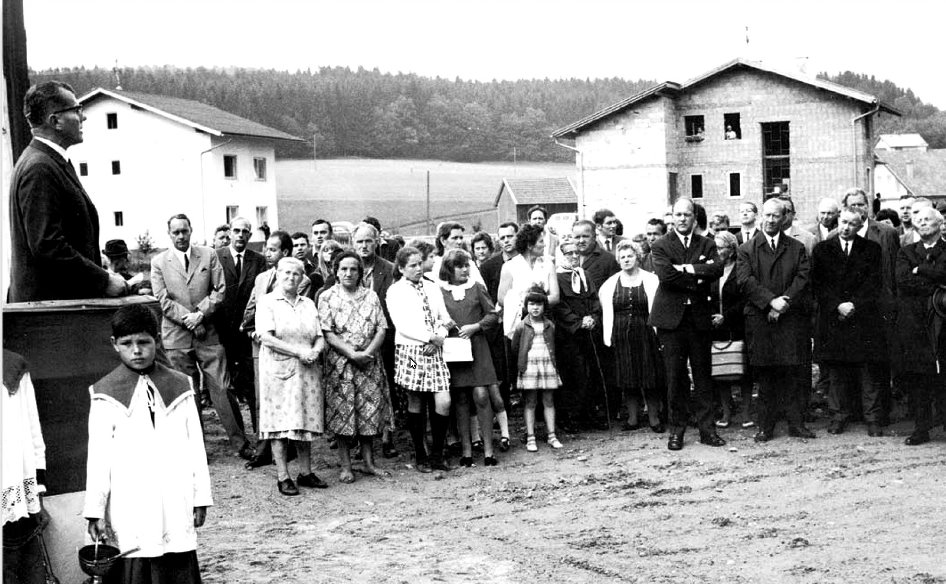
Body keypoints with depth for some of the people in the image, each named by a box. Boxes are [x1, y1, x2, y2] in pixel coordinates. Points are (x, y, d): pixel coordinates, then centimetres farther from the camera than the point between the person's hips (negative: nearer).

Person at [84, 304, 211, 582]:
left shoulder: (180, 386, 5)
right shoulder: (106, 394, -1)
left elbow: (195, 447, 7)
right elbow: (98, 455, -1)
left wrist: (200, 498, 6)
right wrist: (94, 510, -3)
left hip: (176, 507, 2)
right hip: (129, 510, -2)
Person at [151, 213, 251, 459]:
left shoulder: (209, 255, 8)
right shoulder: (159, 262, 6)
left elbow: (220, 289, 3)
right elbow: (163, 300, -1)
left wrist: (200, 314, -10)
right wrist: (187, 318, -12)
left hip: (207, 333, 0)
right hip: (176, 336, 0)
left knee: (221, 388, -2)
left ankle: (240, 443, 4)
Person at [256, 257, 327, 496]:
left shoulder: (308, 304, 16)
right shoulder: (267, 302, 0)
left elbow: (320, 337, 12)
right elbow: (267, 338, -11)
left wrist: (314, 351, -11)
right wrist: (298, 351, -16)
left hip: (306, 370, 5)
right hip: (278, 369, -5)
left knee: (305, 421, 7)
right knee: (280, 423, -4)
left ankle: (306, 472, 15)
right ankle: (283, 477, 0)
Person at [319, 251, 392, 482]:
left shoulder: (371, 296, 9)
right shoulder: (328, 297, 1)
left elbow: (381, 328, 3)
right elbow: (327, 333, -6)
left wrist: (368, 352, -12)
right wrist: (352, 353, -15)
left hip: (370, 361, 3)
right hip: (340, 362, -3)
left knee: (370, 409, 2)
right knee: (342, 411, -4)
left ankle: (369, 462, 12)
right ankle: (345, 466, 3)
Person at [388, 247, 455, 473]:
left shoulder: (432, 288, 14)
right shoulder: (395, 291, -1)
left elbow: (445, 318, 11)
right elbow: (401, 325, -11)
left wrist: (438, 339, -7)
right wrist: (430, 337, -15)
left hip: (434, 351, 4)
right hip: (410, 351, -4)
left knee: (444, 402, -6)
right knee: (415, 403, 3)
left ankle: (437, 455, 6)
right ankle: (420, 456, 14)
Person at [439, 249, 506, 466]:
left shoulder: (477, 288, 7)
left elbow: (493, 315, 6)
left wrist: (475, 327, -8)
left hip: (477, 348, 0)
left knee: (481, 395, -8)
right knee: (460, 400, 3)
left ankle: (488, 450, -2)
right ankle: (466, 451, 10)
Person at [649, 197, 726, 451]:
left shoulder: (707, 245, 12)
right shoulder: (661, 246, 4)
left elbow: (717, 269, -7)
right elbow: (665, 274, -13)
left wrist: (688, 268, -14)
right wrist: (698, 279, -11)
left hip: (699, 318, 2)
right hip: (671, 318, -2)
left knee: (703, 375, 4)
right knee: (675, 377, 1)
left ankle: (707, 429, 9)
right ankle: (677, 429, 9)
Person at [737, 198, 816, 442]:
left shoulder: (797, 248, 12)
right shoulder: (746, 250, 8)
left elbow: (803, 278, 0)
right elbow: (746, 280, -4)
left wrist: (783, 304, -12)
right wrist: (771, 300, -15)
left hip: (792, 320, 1)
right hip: (759, 321, -1)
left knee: (793, 374, -1)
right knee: (764, 376, 1)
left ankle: (796, 424, 5)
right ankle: (765, 426, 7)